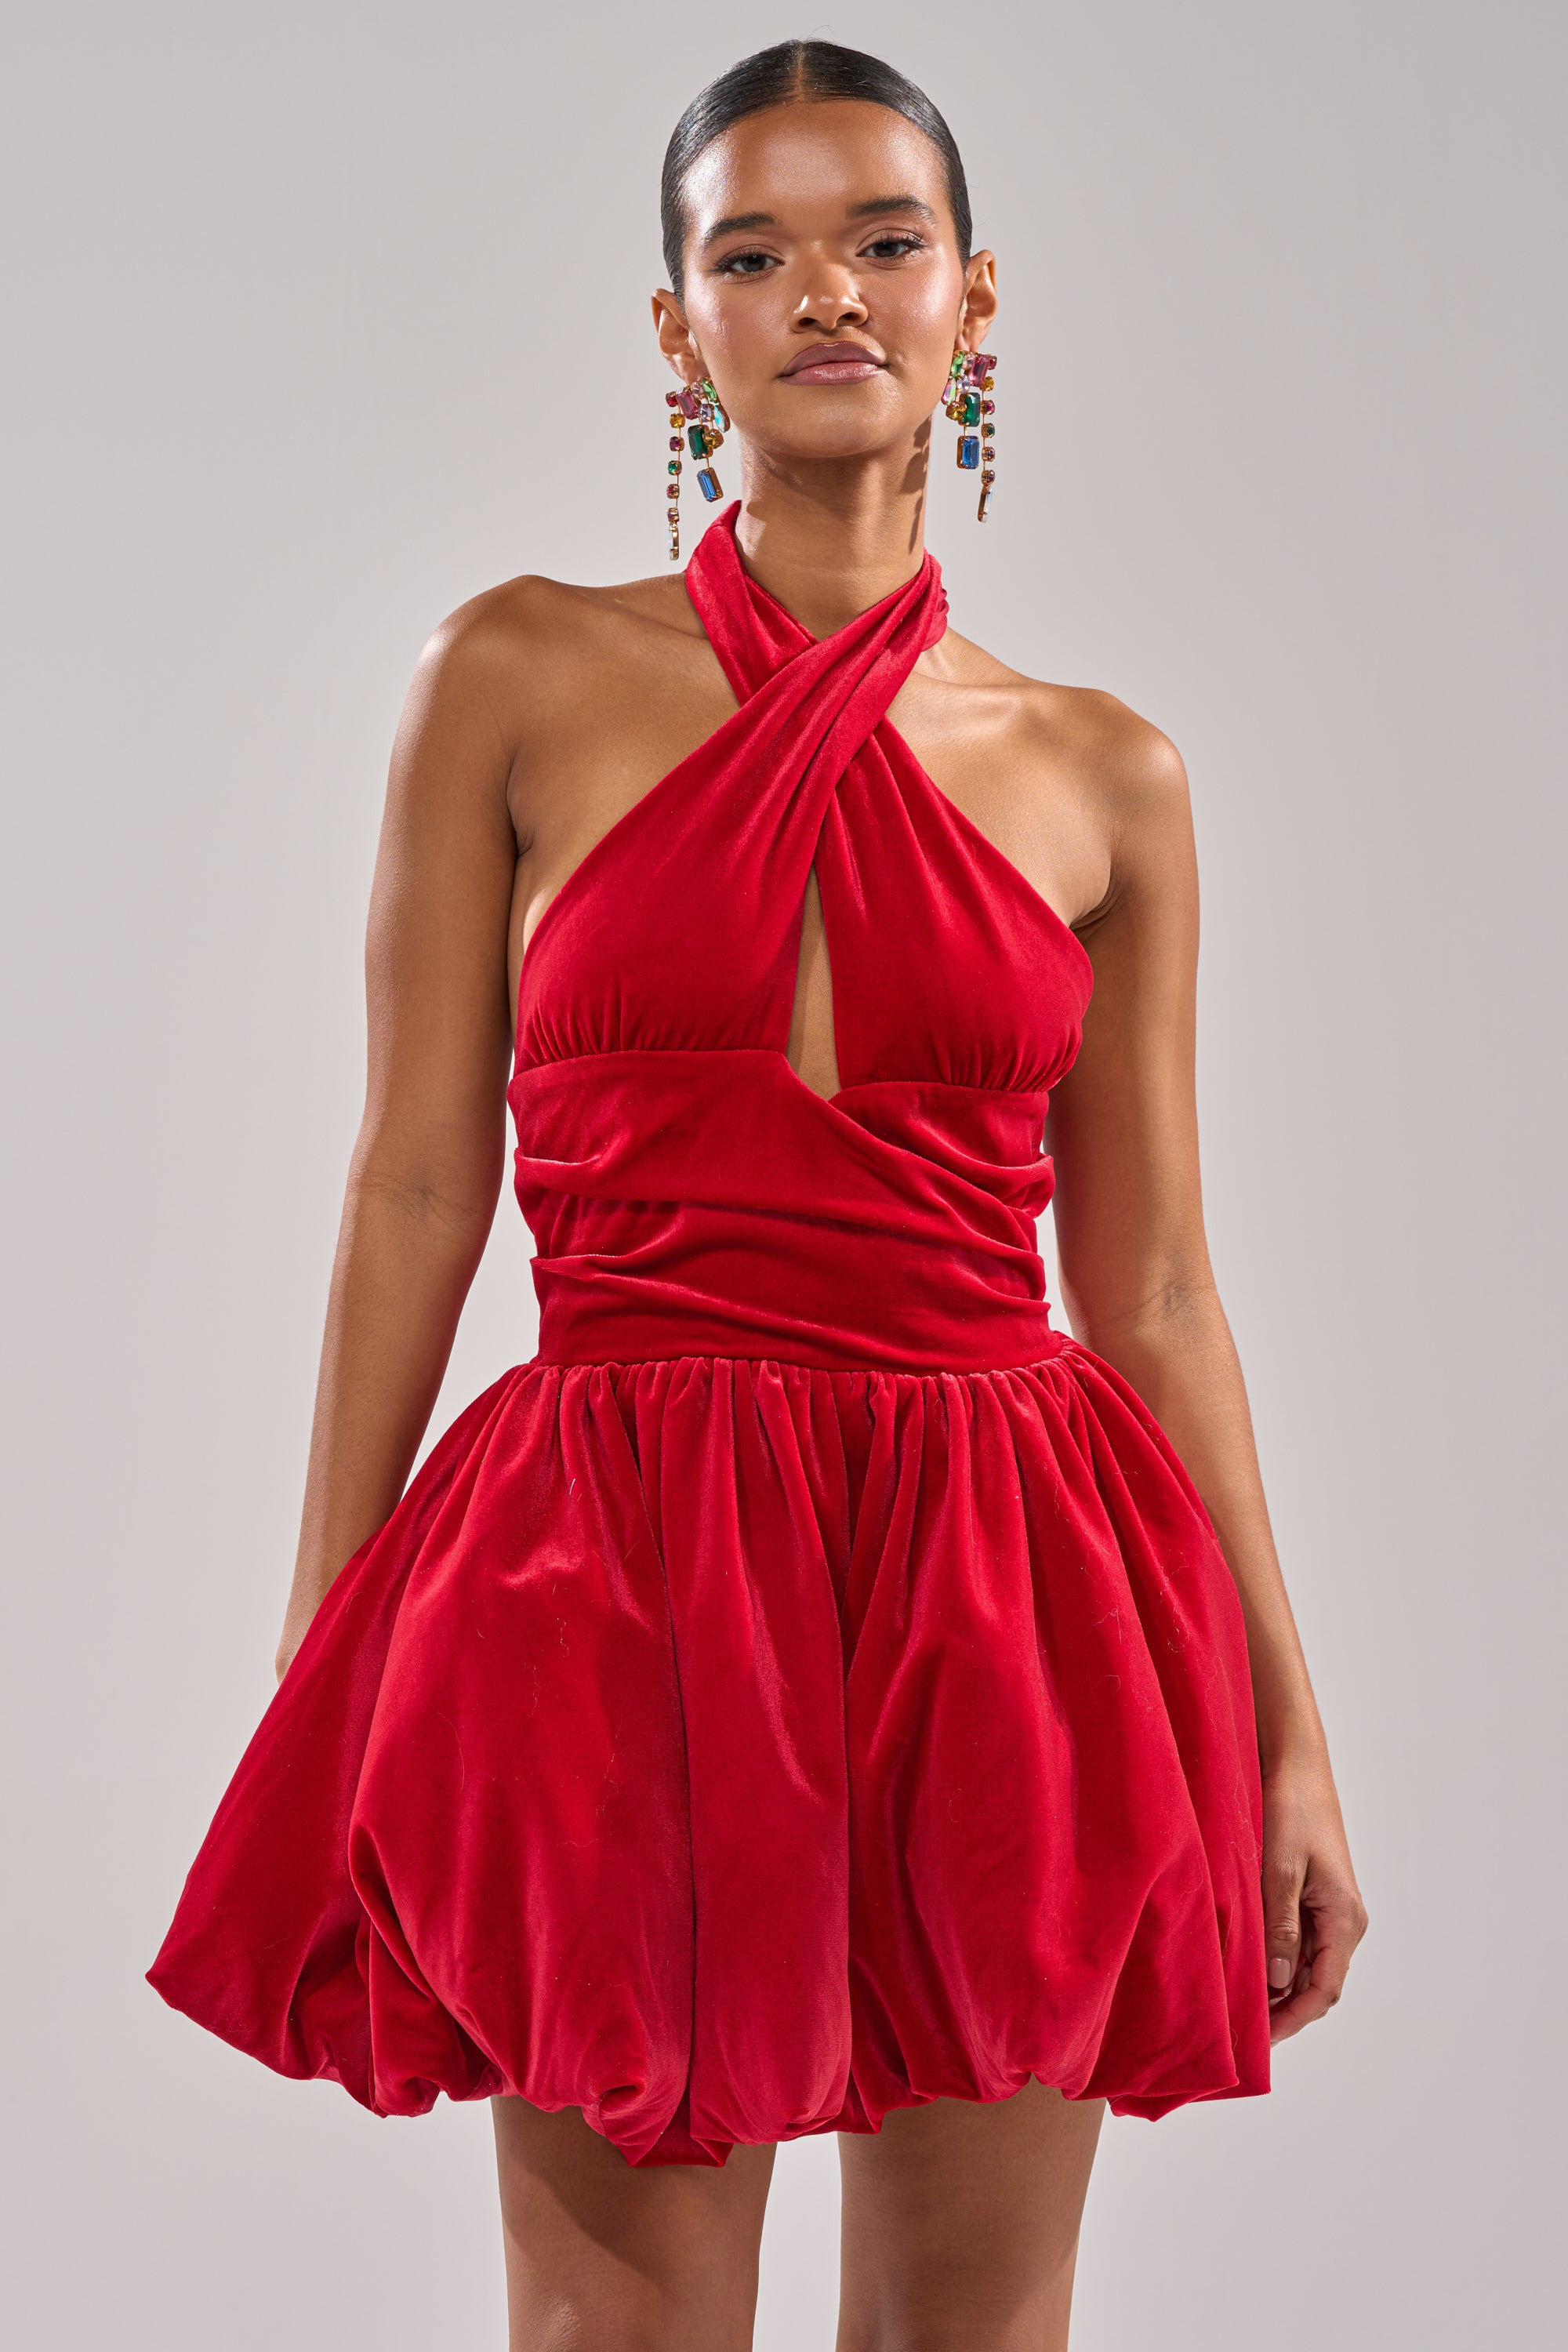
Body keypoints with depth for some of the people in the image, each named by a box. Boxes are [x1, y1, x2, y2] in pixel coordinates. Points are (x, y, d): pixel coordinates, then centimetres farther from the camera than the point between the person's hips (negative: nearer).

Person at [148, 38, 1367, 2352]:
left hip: (999, 1599, 2)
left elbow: (1152, 1286, 9)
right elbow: (418, 1181, 2)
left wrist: (1284, 1725, 7)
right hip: (626, 1572, -1)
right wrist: (319, 1666, 0)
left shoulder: (1104, 775, 8)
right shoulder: (522, 679, 3)